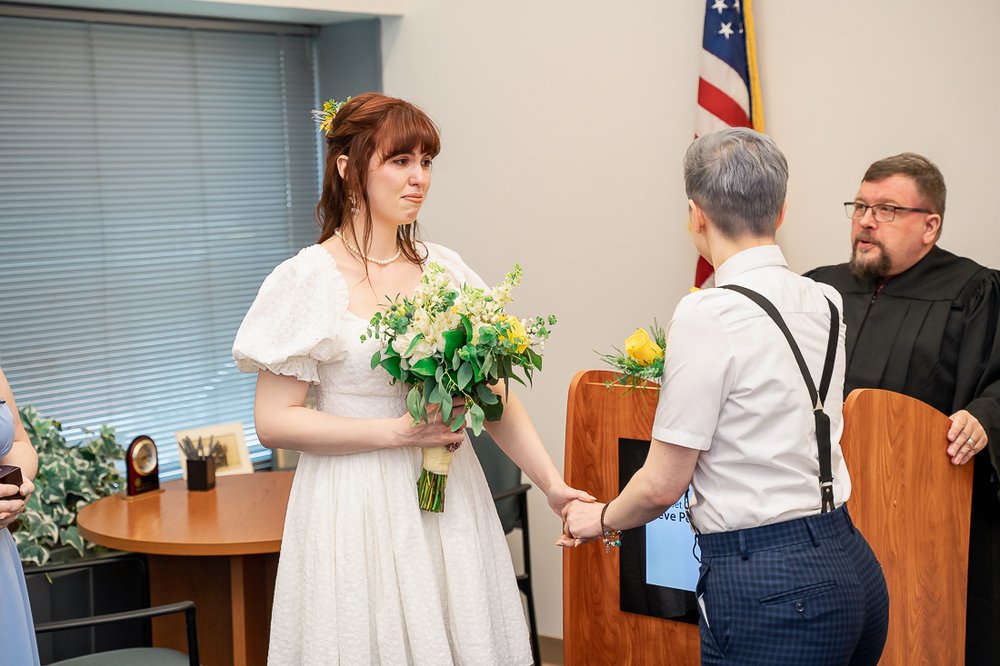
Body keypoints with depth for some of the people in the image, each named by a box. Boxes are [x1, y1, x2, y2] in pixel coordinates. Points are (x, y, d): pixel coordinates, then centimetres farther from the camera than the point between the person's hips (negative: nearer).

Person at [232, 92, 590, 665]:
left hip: (450, 501, 4)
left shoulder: (445, 269, 6)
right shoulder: (308, 280, -7)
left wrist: (554, 485, -4)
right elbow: (274, 422, -10)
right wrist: (399, 431, -15)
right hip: (360, 511, -4)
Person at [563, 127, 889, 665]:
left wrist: (601, 519, 10)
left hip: (768, 588, -8)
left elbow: (662, 484, -11)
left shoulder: (709, 315, -16)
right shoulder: (826, 303, 5)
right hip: (853, 565, 8)